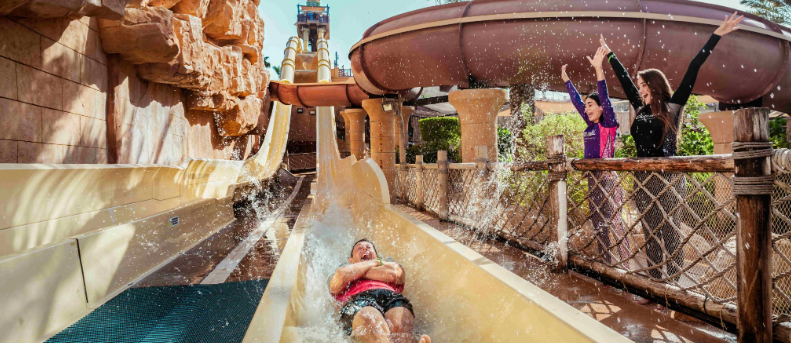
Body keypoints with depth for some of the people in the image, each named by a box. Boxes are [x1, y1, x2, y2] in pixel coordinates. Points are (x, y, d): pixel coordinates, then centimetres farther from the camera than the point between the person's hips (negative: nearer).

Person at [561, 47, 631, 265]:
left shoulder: (609, 125, -6)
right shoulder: (590, 125, 12)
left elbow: (605, 98, -18)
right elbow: (576, 101, 20)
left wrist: (598, 69, -27)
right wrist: (565, 79, 25)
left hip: (607, 177, -8)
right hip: (593, 178, 8)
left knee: (614, 219, -8)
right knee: (598, 222, 11)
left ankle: (626, 261, -2)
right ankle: (605, 260, 20)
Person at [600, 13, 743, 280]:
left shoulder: (673, 107, 0)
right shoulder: (640, 109, 12)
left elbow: (692, 71, -4)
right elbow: (623, 78, 20)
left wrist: (716, 36, -6)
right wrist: (609, 54, 30)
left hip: (668, 178, -5)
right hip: (643, 178, 5)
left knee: (670, 232, -2)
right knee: (650, 233, 8)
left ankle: (674, 282, 4)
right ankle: (655, 281, 16)